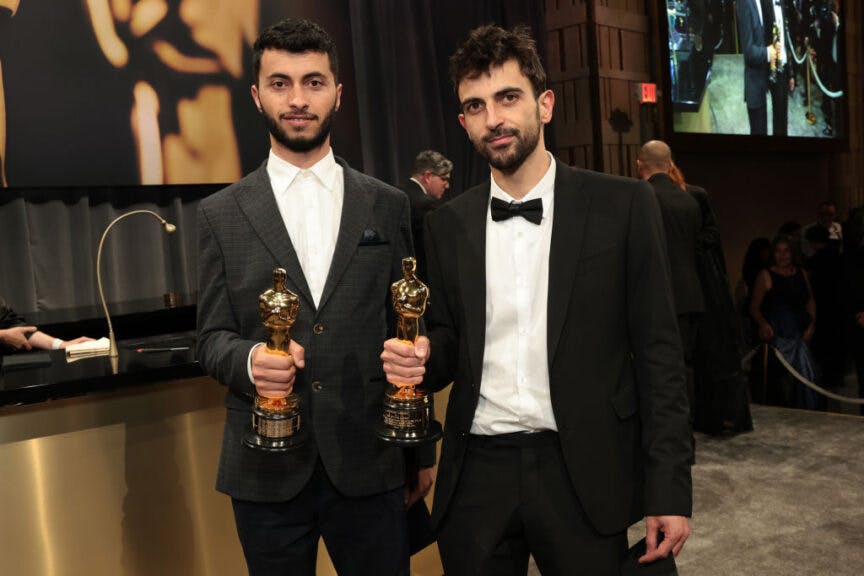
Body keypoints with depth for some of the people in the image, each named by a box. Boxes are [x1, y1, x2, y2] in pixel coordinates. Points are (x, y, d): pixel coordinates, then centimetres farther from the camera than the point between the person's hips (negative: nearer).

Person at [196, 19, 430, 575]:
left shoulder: (388, 206, 4)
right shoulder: (222, 214, 3)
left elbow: (405, 330, 9)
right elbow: (212, 336, 5)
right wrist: (248, 359, -18)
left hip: (369, 465, 1)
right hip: (267, 469, 0)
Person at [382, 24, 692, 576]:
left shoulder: (623, 205, -4)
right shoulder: (447, 224, 5)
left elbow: (658, 350, -4)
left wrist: (669, 489, -8)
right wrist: (423, 357, -11)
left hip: (583, 475, -2)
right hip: (477, 474, 3)